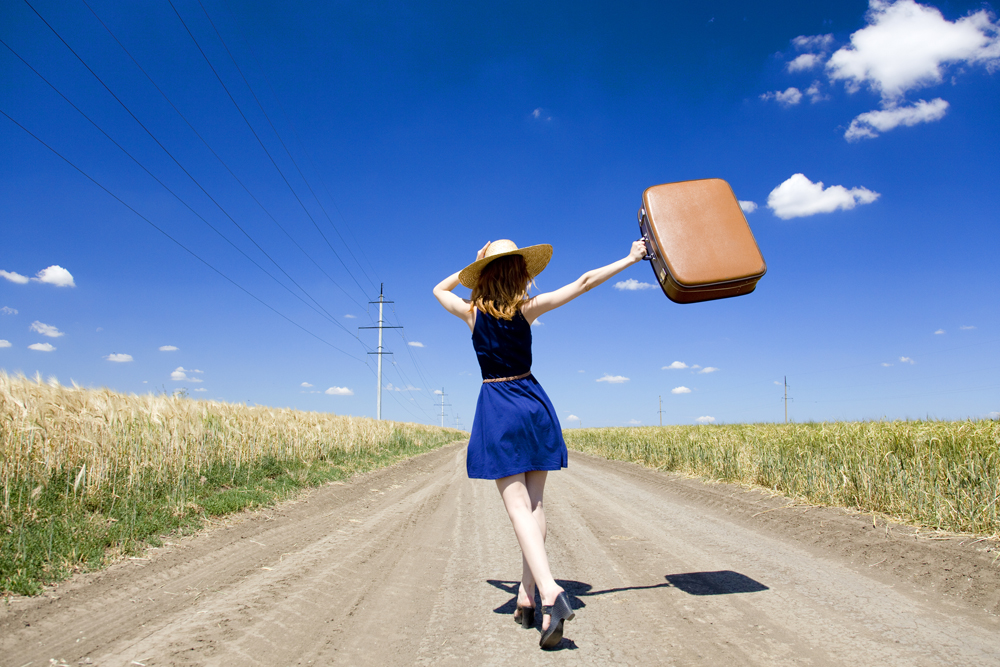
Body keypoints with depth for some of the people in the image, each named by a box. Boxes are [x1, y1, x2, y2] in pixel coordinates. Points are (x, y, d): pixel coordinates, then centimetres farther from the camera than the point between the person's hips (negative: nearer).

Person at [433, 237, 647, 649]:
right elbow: (584, 282, 2)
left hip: (496, 409, -2)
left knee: (518, 506, -8)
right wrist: (630, 259, 9)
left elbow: (439, 289, 20)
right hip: (532, 403, 2)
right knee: (534, 503, 8)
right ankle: (527, 597, 11)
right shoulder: (528, 308, -2)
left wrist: (470, 268, 16)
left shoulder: (473, 312, -2)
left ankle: (550, 593, -25)